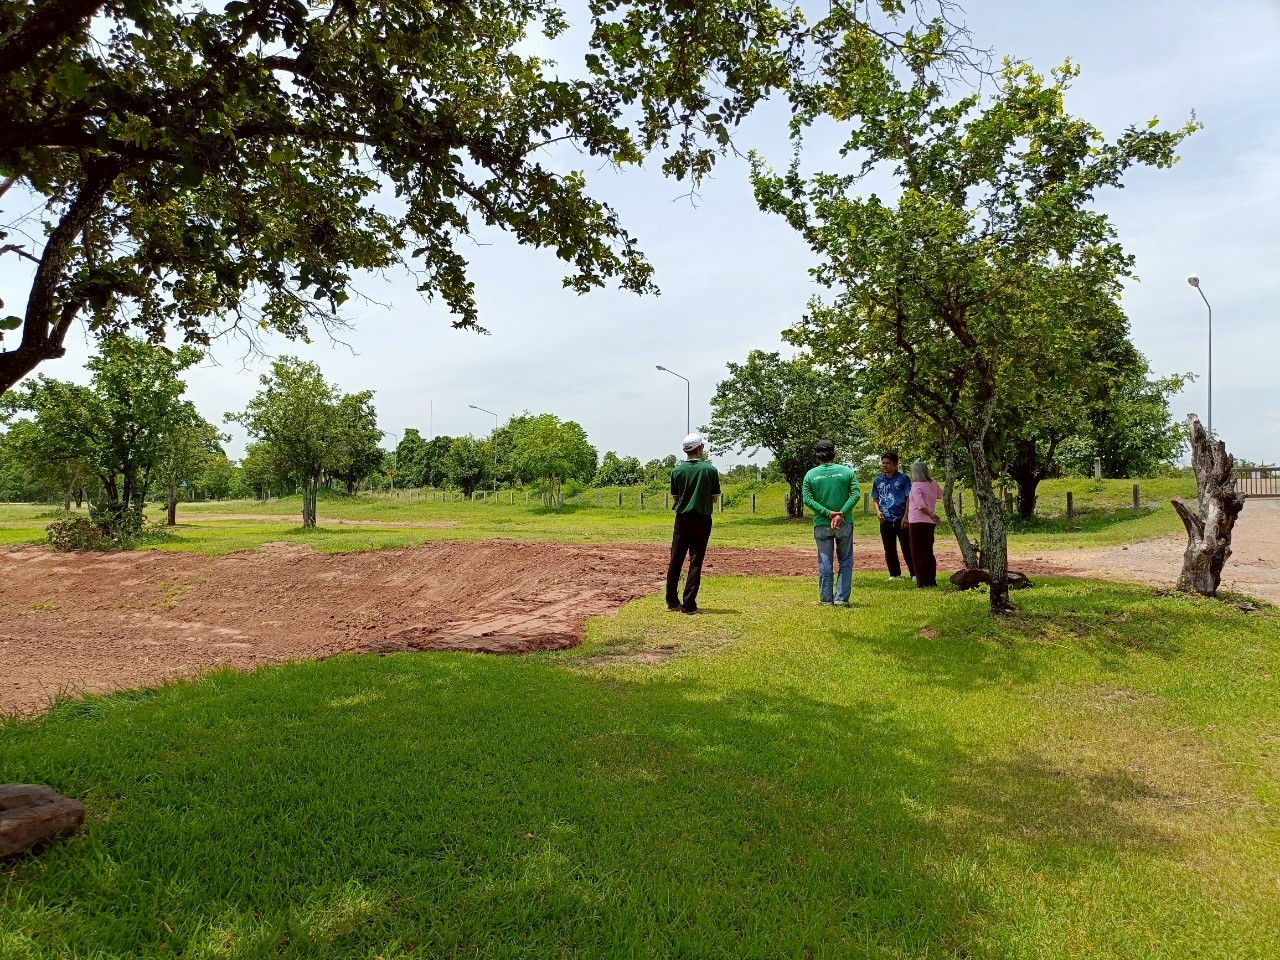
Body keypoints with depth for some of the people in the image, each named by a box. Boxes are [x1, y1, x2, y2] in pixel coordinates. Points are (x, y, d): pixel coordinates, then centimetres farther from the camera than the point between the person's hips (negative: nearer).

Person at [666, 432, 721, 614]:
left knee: (675, 561, 12)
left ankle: (672, 602, 19)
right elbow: (715, 498, -1)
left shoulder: (677, 470, -3)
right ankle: (688, 605, 1)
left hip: (682, 519, 2)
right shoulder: (711, 470, -8)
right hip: (702, 520, -2)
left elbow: (675, 497, 5)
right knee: (695, 562, 2)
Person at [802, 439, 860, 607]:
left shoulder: (810, 475, -1)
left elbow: (807, 499, -9)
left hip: (821, 525, 0)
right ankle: (842, 598, 8)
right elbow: (856, 494, -11)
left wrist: (827, 513, -12)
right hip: (845, 524, 0)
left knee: (825, 563, 9)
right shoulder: (847, 471, -1)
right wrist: (841, 514, -16)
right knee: (846, 562, 11)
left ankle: (826, 599, 14)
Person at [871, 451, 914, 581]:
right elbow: (875, 499, 16)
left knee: (907, 548, -3)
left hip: (901, 519, -4)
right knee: (889, 550, 9)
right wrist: (878, 511, -3)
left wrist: (906, 516, -12)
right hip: (885, 521, 4)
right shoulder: (878, 481, 9)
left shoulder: (903, 478, -4)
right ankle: (894, 574, 19)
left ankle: (914, 574, 4)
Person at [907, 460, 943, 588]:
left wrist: (931, 515, -14)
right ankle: (932, 581, 17)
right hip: (930, 523, 7)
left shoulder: (916, 485, -15)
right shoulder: (933, 483, 6)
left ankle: (923, 582, -1)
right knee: (928, 552, 16)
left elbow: (921, 505, -25)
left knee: (918, 553, 0)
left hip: (918, 522, -7)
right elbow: (940, 494, 26)